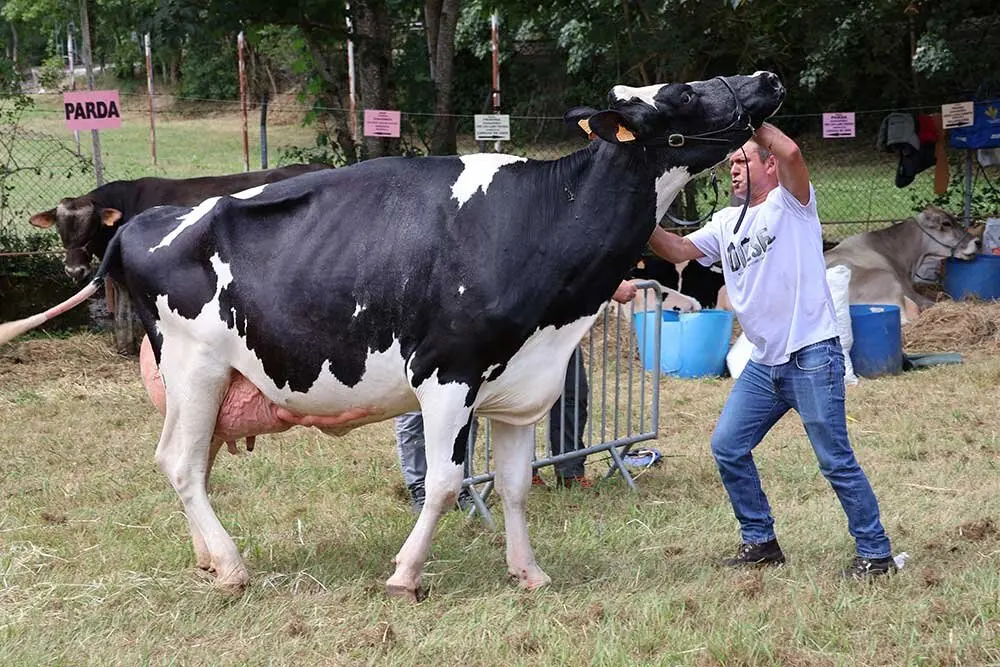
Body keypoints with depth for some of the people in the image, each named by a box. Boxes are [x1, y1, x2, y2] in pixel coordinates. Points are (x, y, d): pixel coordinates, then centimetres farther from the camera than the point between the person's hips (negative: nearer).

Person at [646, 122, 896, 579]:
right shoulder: (726, 223, 16)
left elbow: (791, 152, -23)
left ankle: (875, 553, 7)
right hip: (764, 363, 7)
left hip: (812, 357, -7)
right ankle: (760, 541, 20)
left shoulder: (790, 203, -3)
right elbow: (679, 251, 5)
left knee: (836, 461, -4)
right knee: (727, 447, 7)